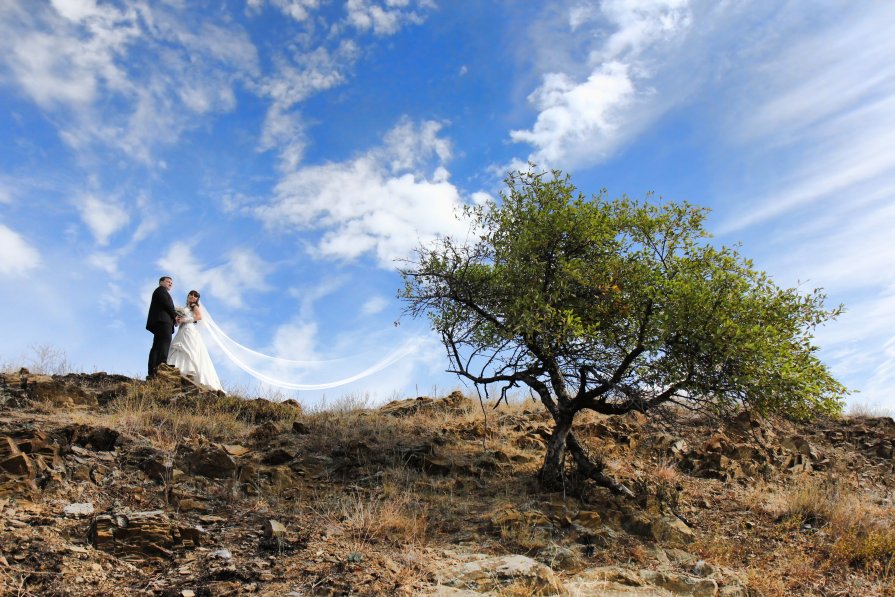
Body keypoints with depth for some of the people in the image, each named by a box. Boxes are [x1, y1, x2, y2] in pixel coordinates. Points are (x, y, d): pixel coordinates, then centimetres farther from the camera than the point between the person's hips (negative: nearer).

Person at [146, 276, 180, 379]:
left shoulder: (163, 293, 37)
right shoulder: (161, 289, 11)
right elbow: (166, 303, -6)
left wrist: (174, 319, 8)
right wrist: (175, 315, 1)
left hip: (159, 323, 10)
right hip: (163, 320, -10)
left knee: (157, 347, -2)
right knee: (165, 342, -25)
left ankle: (152, 372, -10)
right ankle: (161, 366, -43)